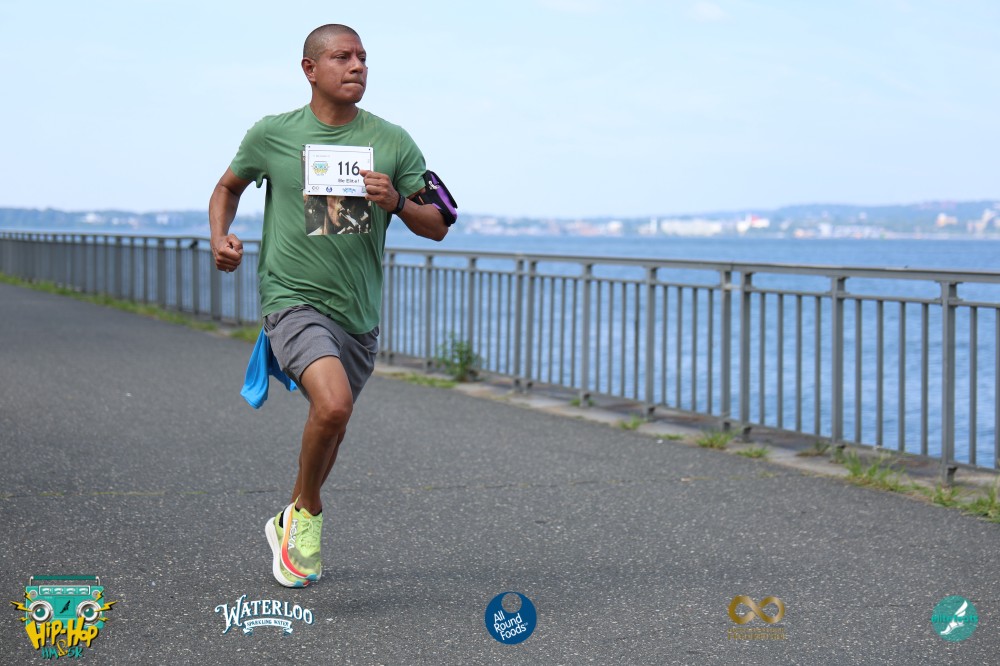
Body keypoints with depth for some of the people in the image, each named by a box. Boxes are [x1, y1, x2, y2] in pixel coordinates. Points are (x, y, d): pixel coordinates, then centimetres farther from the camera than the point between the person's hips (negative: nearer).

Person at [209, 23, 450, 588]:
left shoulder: (392, 142, 2)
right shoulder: (272, 134, -2)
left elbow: (438, 227, 4)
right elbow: (229, 187, 17)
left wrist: (396, 202, -15)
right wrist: (220, 238, -1)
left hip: (360, 312, 4)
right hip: (294, 300, -4)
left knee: (332, 424, 17)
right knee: (333, 404, -27)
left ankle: (291, 524, 43)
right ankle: (308, 513, 0)